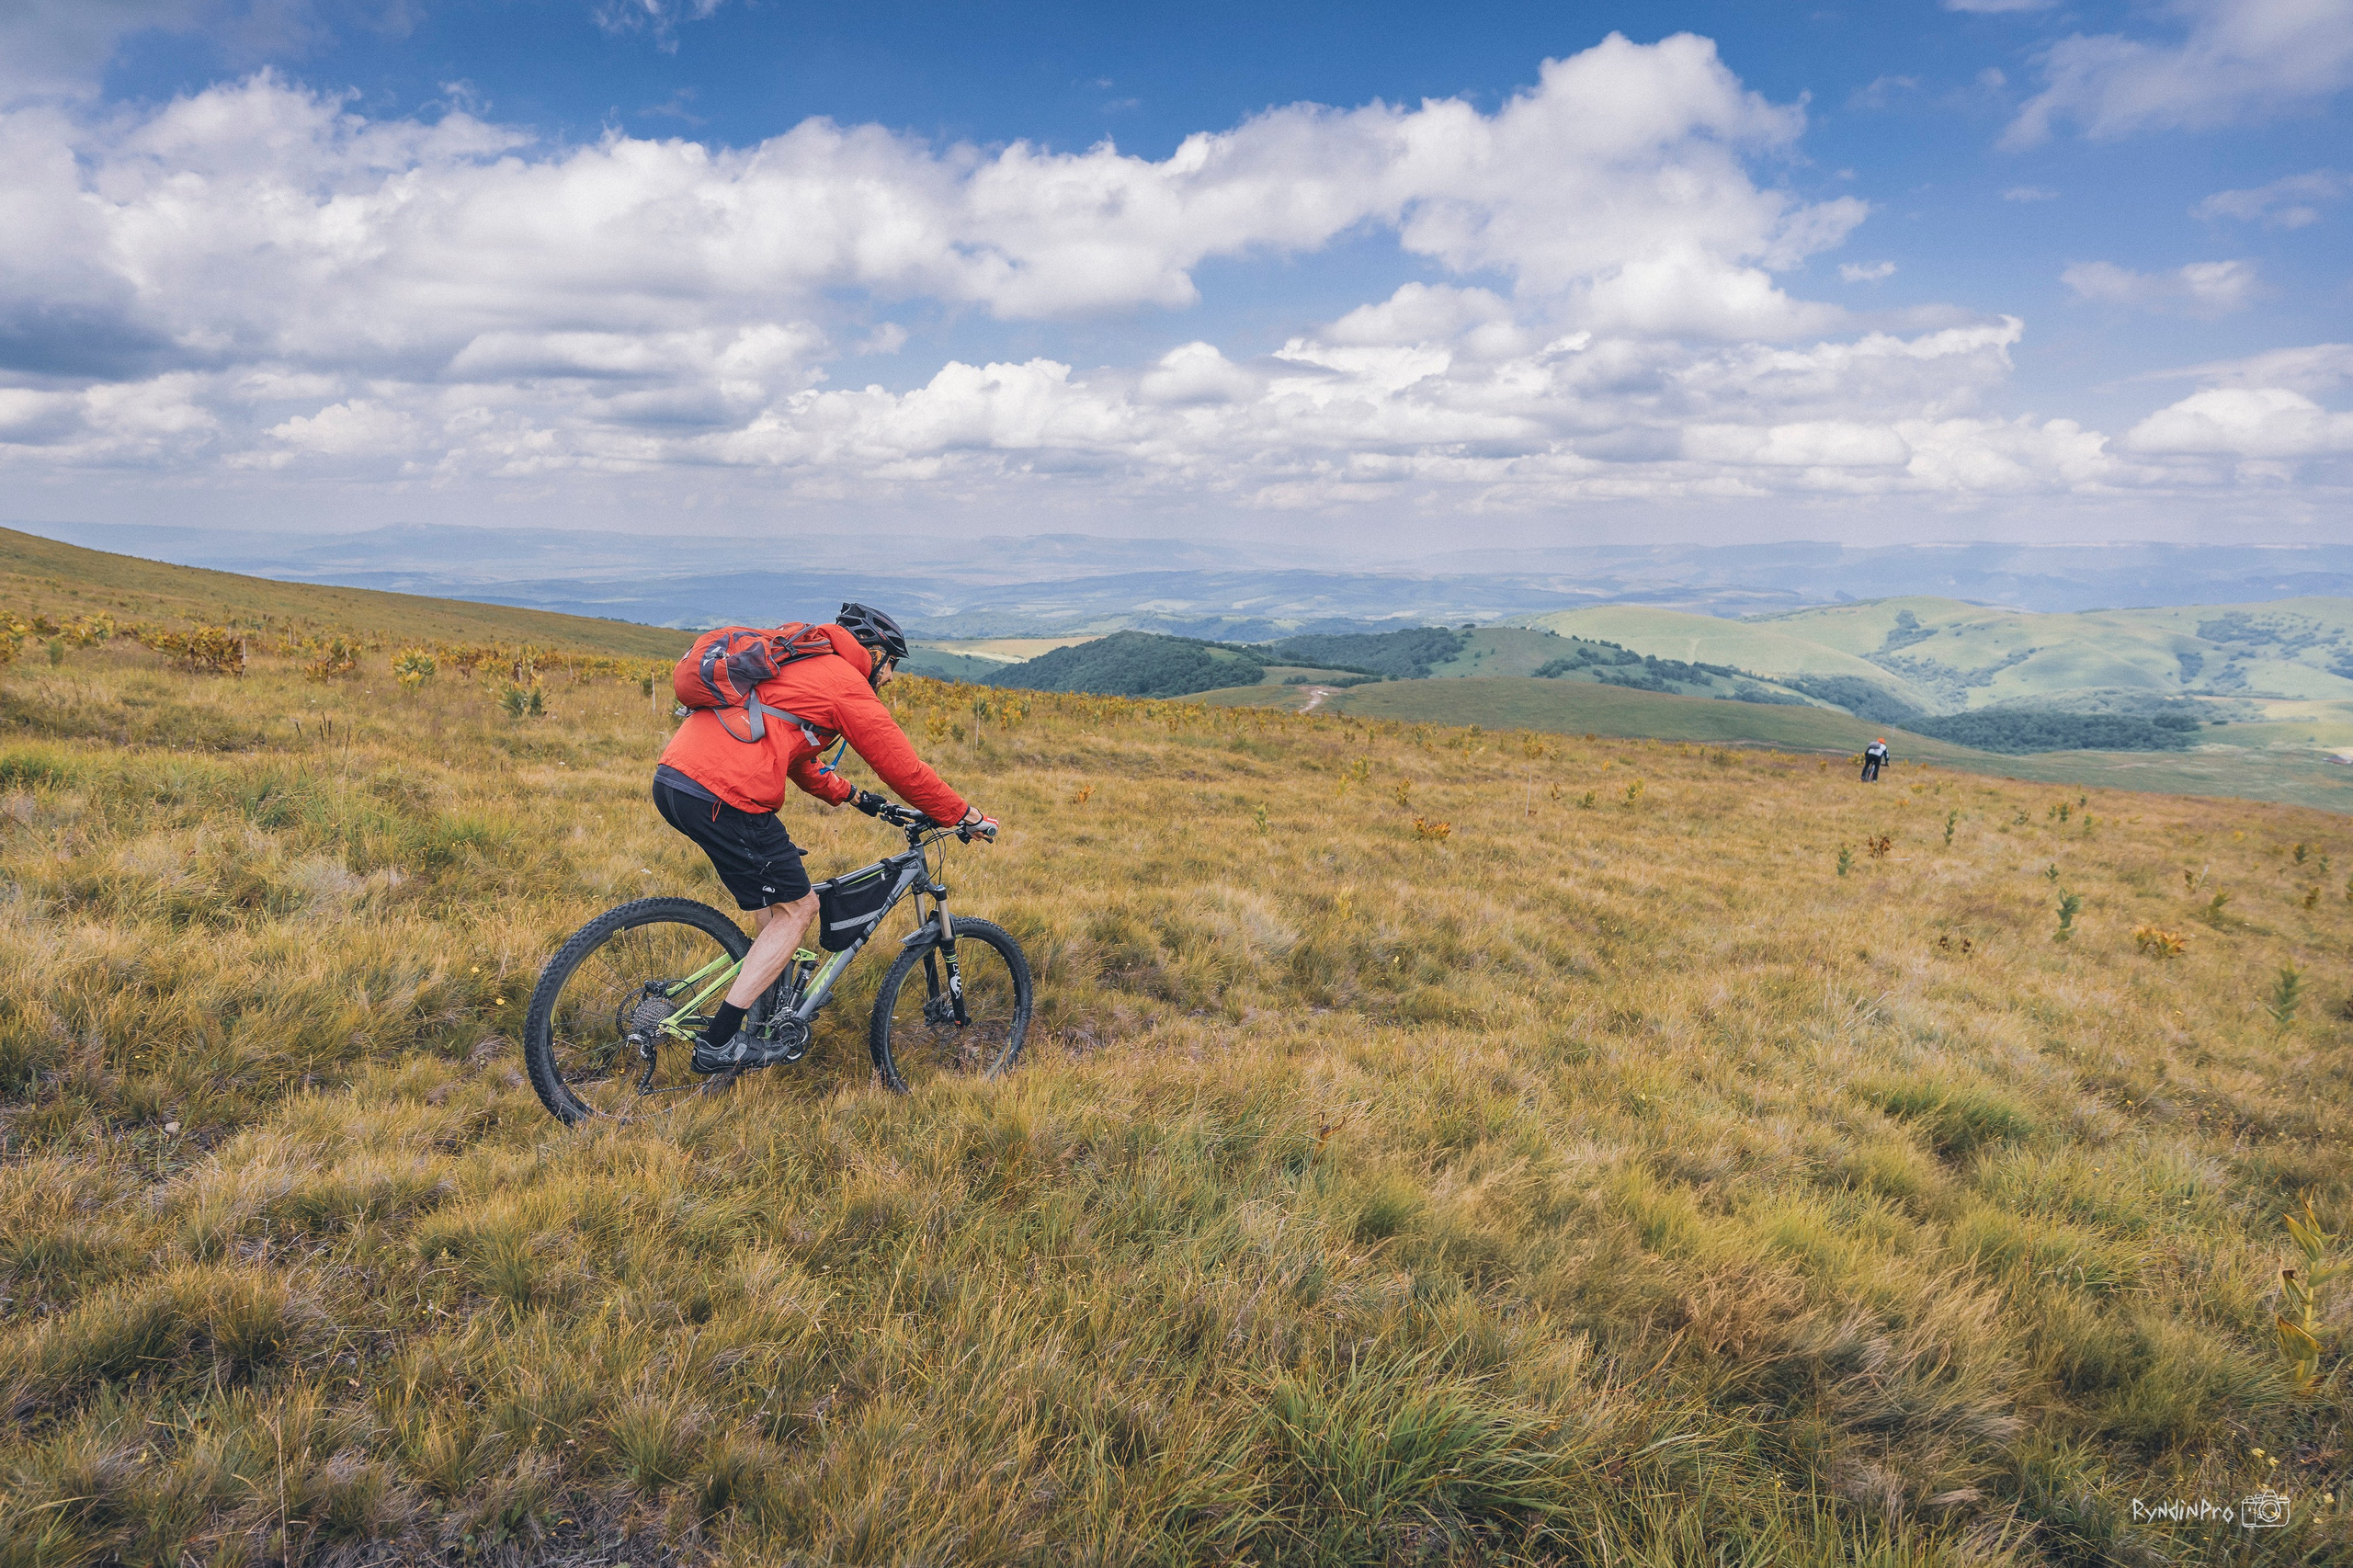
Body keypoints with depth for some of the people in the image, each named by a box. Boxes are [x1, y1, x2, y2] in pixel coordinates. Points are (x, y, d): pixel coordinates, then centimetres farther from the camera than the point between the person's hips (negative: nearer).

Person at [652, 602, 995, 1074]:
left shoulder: (797, 664, 28)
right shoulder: (847, 684, 1)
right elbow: (903, 767, 4)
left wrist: (850, 795, 40)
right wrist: (968, 817, 15)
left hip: (673, 775, 10)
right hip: (723, 797, -10)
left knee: (777, 885, 28)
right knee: (797, 908, 4)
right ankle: (718, 1043, 2)